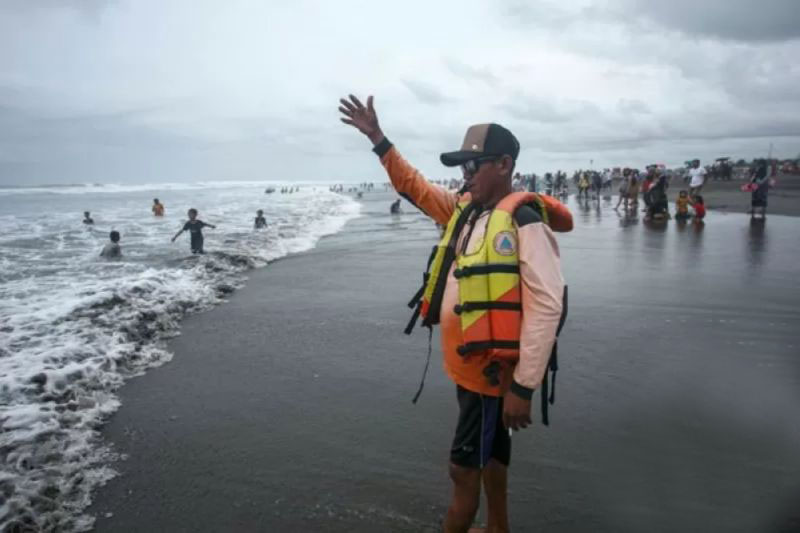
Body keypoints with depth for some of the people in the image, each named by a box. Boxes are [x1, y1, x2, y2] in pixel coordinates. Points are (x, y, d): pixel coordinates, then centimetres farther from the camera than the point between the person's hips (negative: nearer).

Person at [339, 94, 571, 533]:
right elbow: (415, 187, 18)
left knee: (463, 468, 2)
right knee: (489, 452, 24)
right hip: (467, 364, 9)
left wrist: (523, 386, -25)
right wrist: (378, 140, 11)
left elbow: (546, 306, -25)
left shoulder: (524, 222, -21)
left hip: (492, 369, -8)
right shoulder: (464, 208, 5)